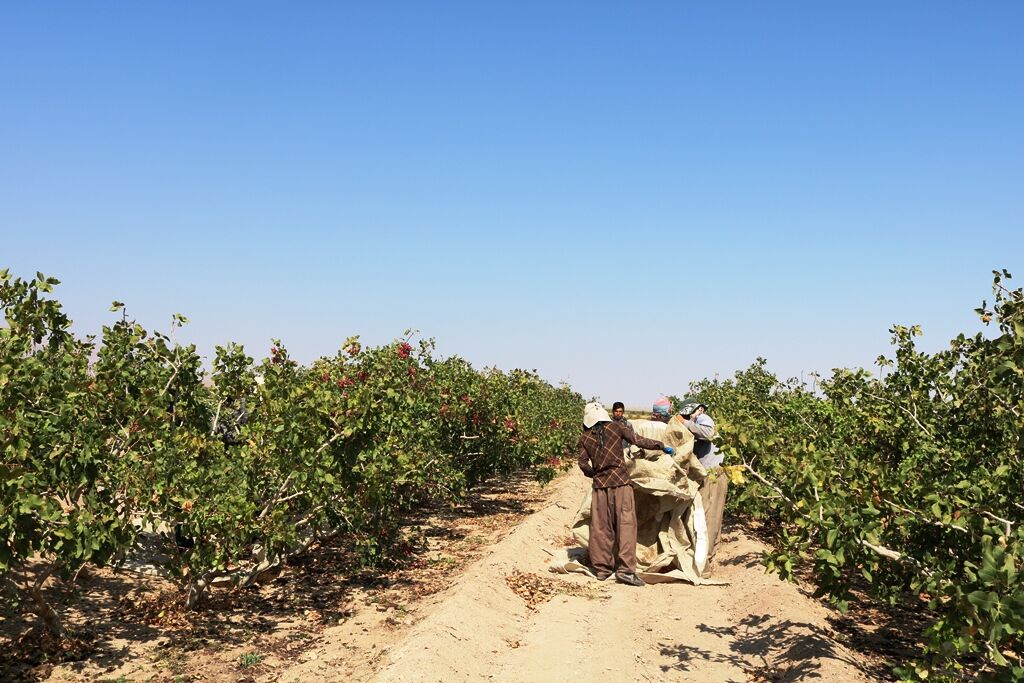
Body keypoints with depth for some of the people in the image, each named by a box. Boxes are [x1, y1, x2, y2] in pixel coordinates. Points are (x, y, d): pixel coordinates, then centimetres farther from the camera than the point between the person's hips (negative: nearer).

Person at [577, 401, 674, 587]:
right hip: (620, 481, -3)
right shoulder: (616, 427, 2)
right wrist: (662, 446, 7)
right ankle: (625, 569, -13)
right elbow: (638, 440, -2)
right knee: (626, 523, -4)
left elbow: (583, 463, 1)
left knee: (600, 527, 9)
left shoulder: (584, 438, 7)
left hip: (599, 484, 3)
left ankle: (602, 569, 14)